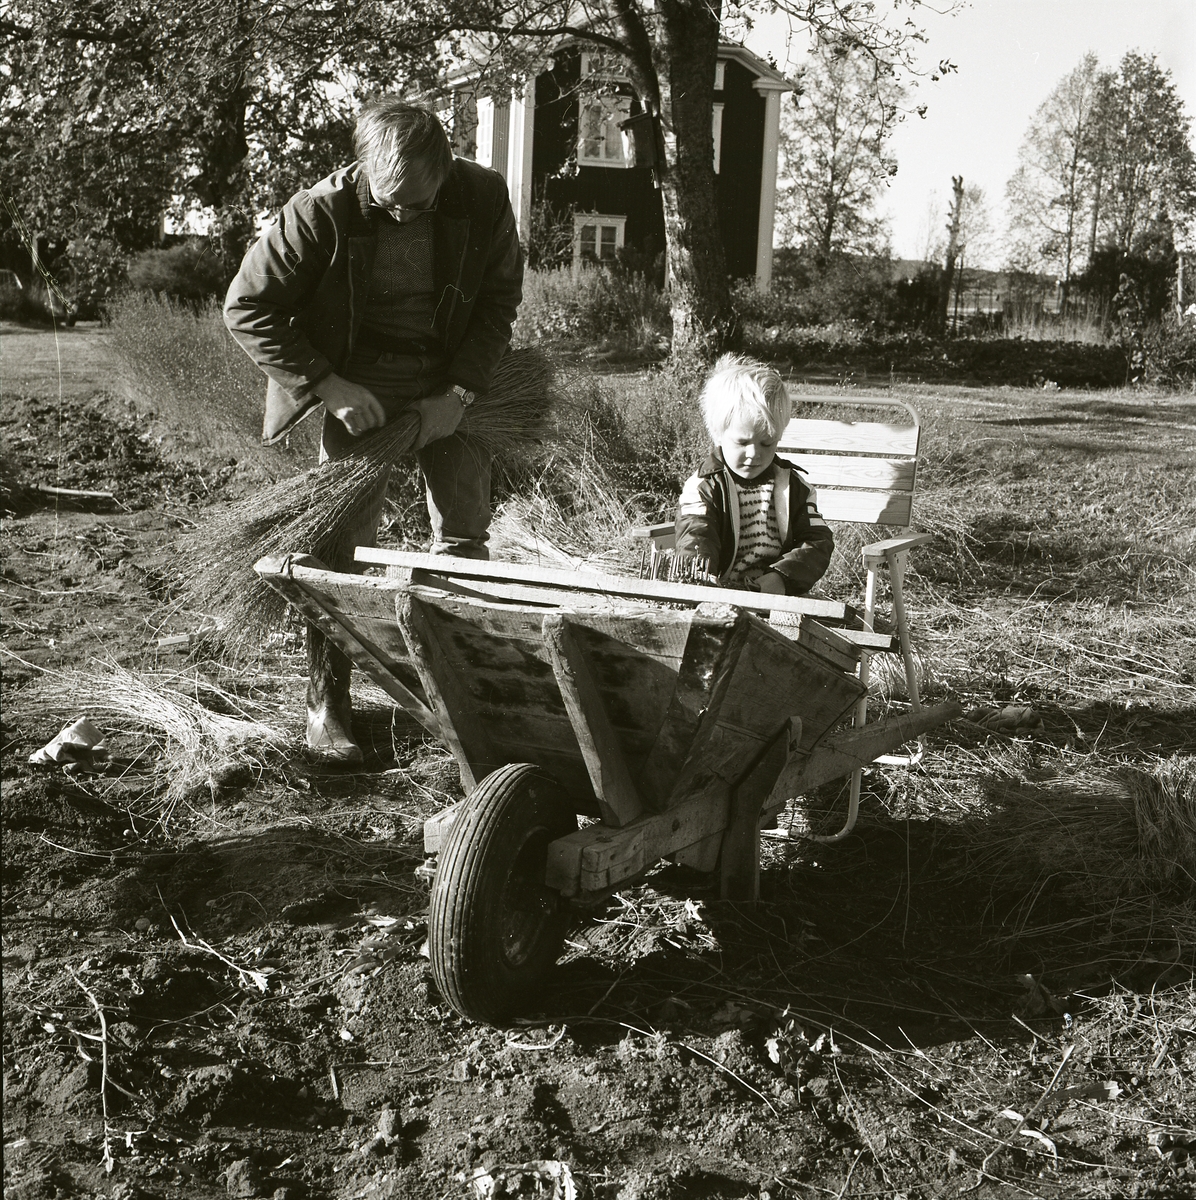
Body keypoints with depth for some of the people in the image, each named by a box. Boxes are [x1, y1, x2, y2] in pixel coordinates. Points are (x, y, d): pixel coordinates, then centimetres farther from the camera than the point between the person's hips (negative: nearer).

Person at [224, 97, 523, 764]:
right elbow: (248, 309, -14)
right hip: (355, 383, -2)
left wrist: (459, 393, -13)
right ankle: (327, 704, 4)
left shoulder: (483, 197, -14)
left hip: (454, 379, 3)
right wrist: (326, 385, -21)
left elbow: (501, 296, -2)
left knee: (465, 535, 3)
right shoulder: (321, 213, -21)